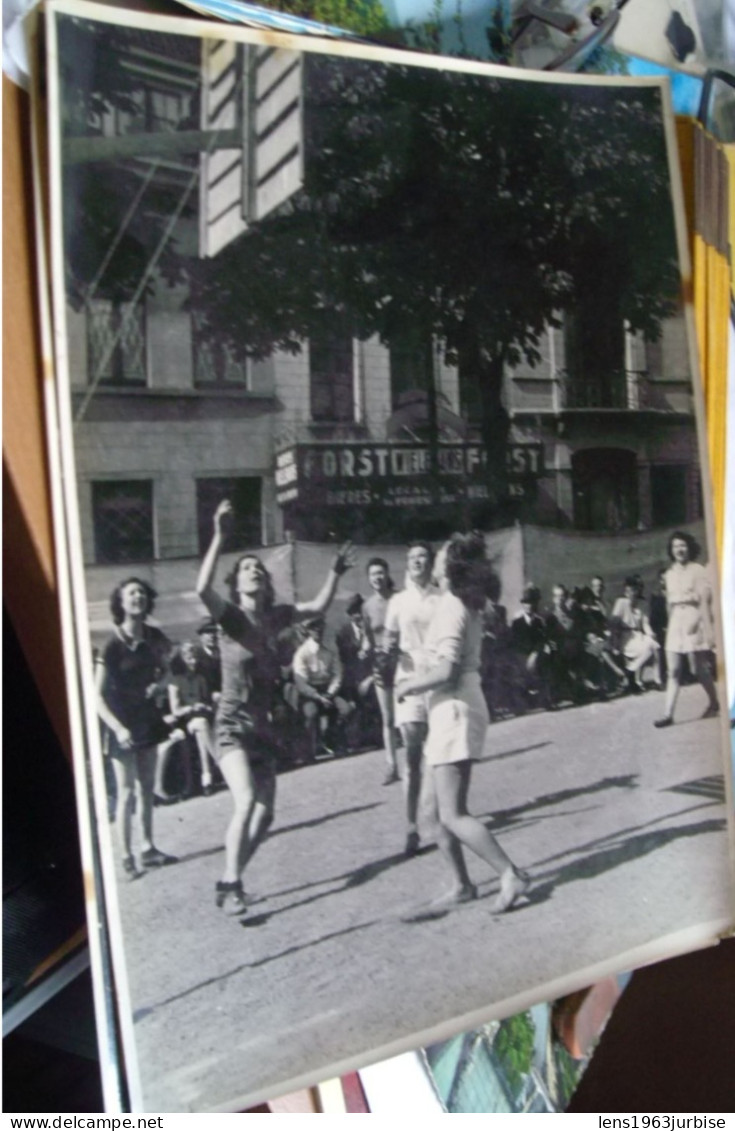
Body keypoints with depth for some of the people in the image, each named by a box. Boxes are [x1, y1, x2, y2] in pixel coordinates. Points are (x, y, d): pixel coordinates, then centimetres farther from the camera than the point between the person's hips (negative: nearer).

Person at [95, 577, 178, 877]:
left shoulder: (153, 638, -2)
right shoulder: (112, 646, -18)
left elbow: (165, 666, 19)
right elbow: (98, 697, -19)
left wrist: (158, 683, -3)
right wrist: (118, 728, -30)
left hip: (147, 720, 6)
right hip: (123, 726, -6)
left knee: (146, 788, 13)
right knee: (127, 793, -3)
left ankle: (148, 848, 24)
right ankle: (126, 857, 7)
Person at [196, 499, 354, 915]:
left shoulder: (275, 616, 6)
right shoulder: (230, 615, -10)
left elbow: (319, 606, 19)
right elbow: (203, 588, -30)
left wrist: (336, 572, 7)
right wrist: (220, 537, -36)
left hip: (264, 728, 6)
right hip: (233, 726, -6)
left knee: (265, 814, 9)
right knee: (246, 801, -25)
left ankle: (230, 881, 26)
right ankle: (231, 886, -14)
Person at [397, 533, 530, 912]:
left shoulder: (451, 607, -15)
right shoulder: (465, 605, 14)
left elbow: (446, 671, -23)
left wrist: (408, 685, -9)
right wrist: (417, 681, 11)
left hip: (454, 711, -10)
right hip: (450, 711, 10)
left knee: (453, 814, -8)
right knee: (443, 811, 15)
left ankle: (511, 875, -5)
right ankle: (461, 885, 21)